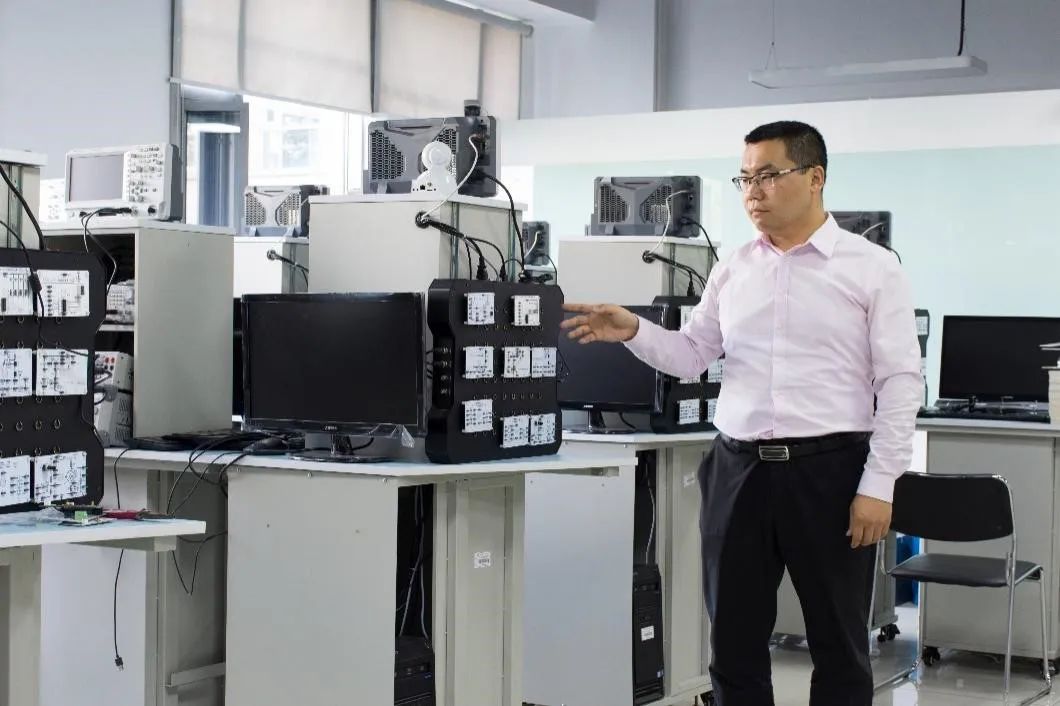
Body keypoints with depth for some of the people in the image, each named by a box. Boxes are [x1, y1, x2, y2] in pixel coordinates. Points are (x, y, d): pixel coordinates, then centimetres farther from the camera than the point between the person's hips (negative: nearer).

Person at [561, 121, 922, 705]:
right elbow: (690, 357, 14)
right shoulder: (732, 272, 10)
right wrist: (634, 332, -6)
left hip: (829, 470, -4)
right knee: (735, 642, 10)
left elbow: (900, 384, -6)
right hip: (738, 470, 4)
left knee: (838, 647, 8)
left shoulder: (872, 269, -3)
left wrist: (878, 486, -12)